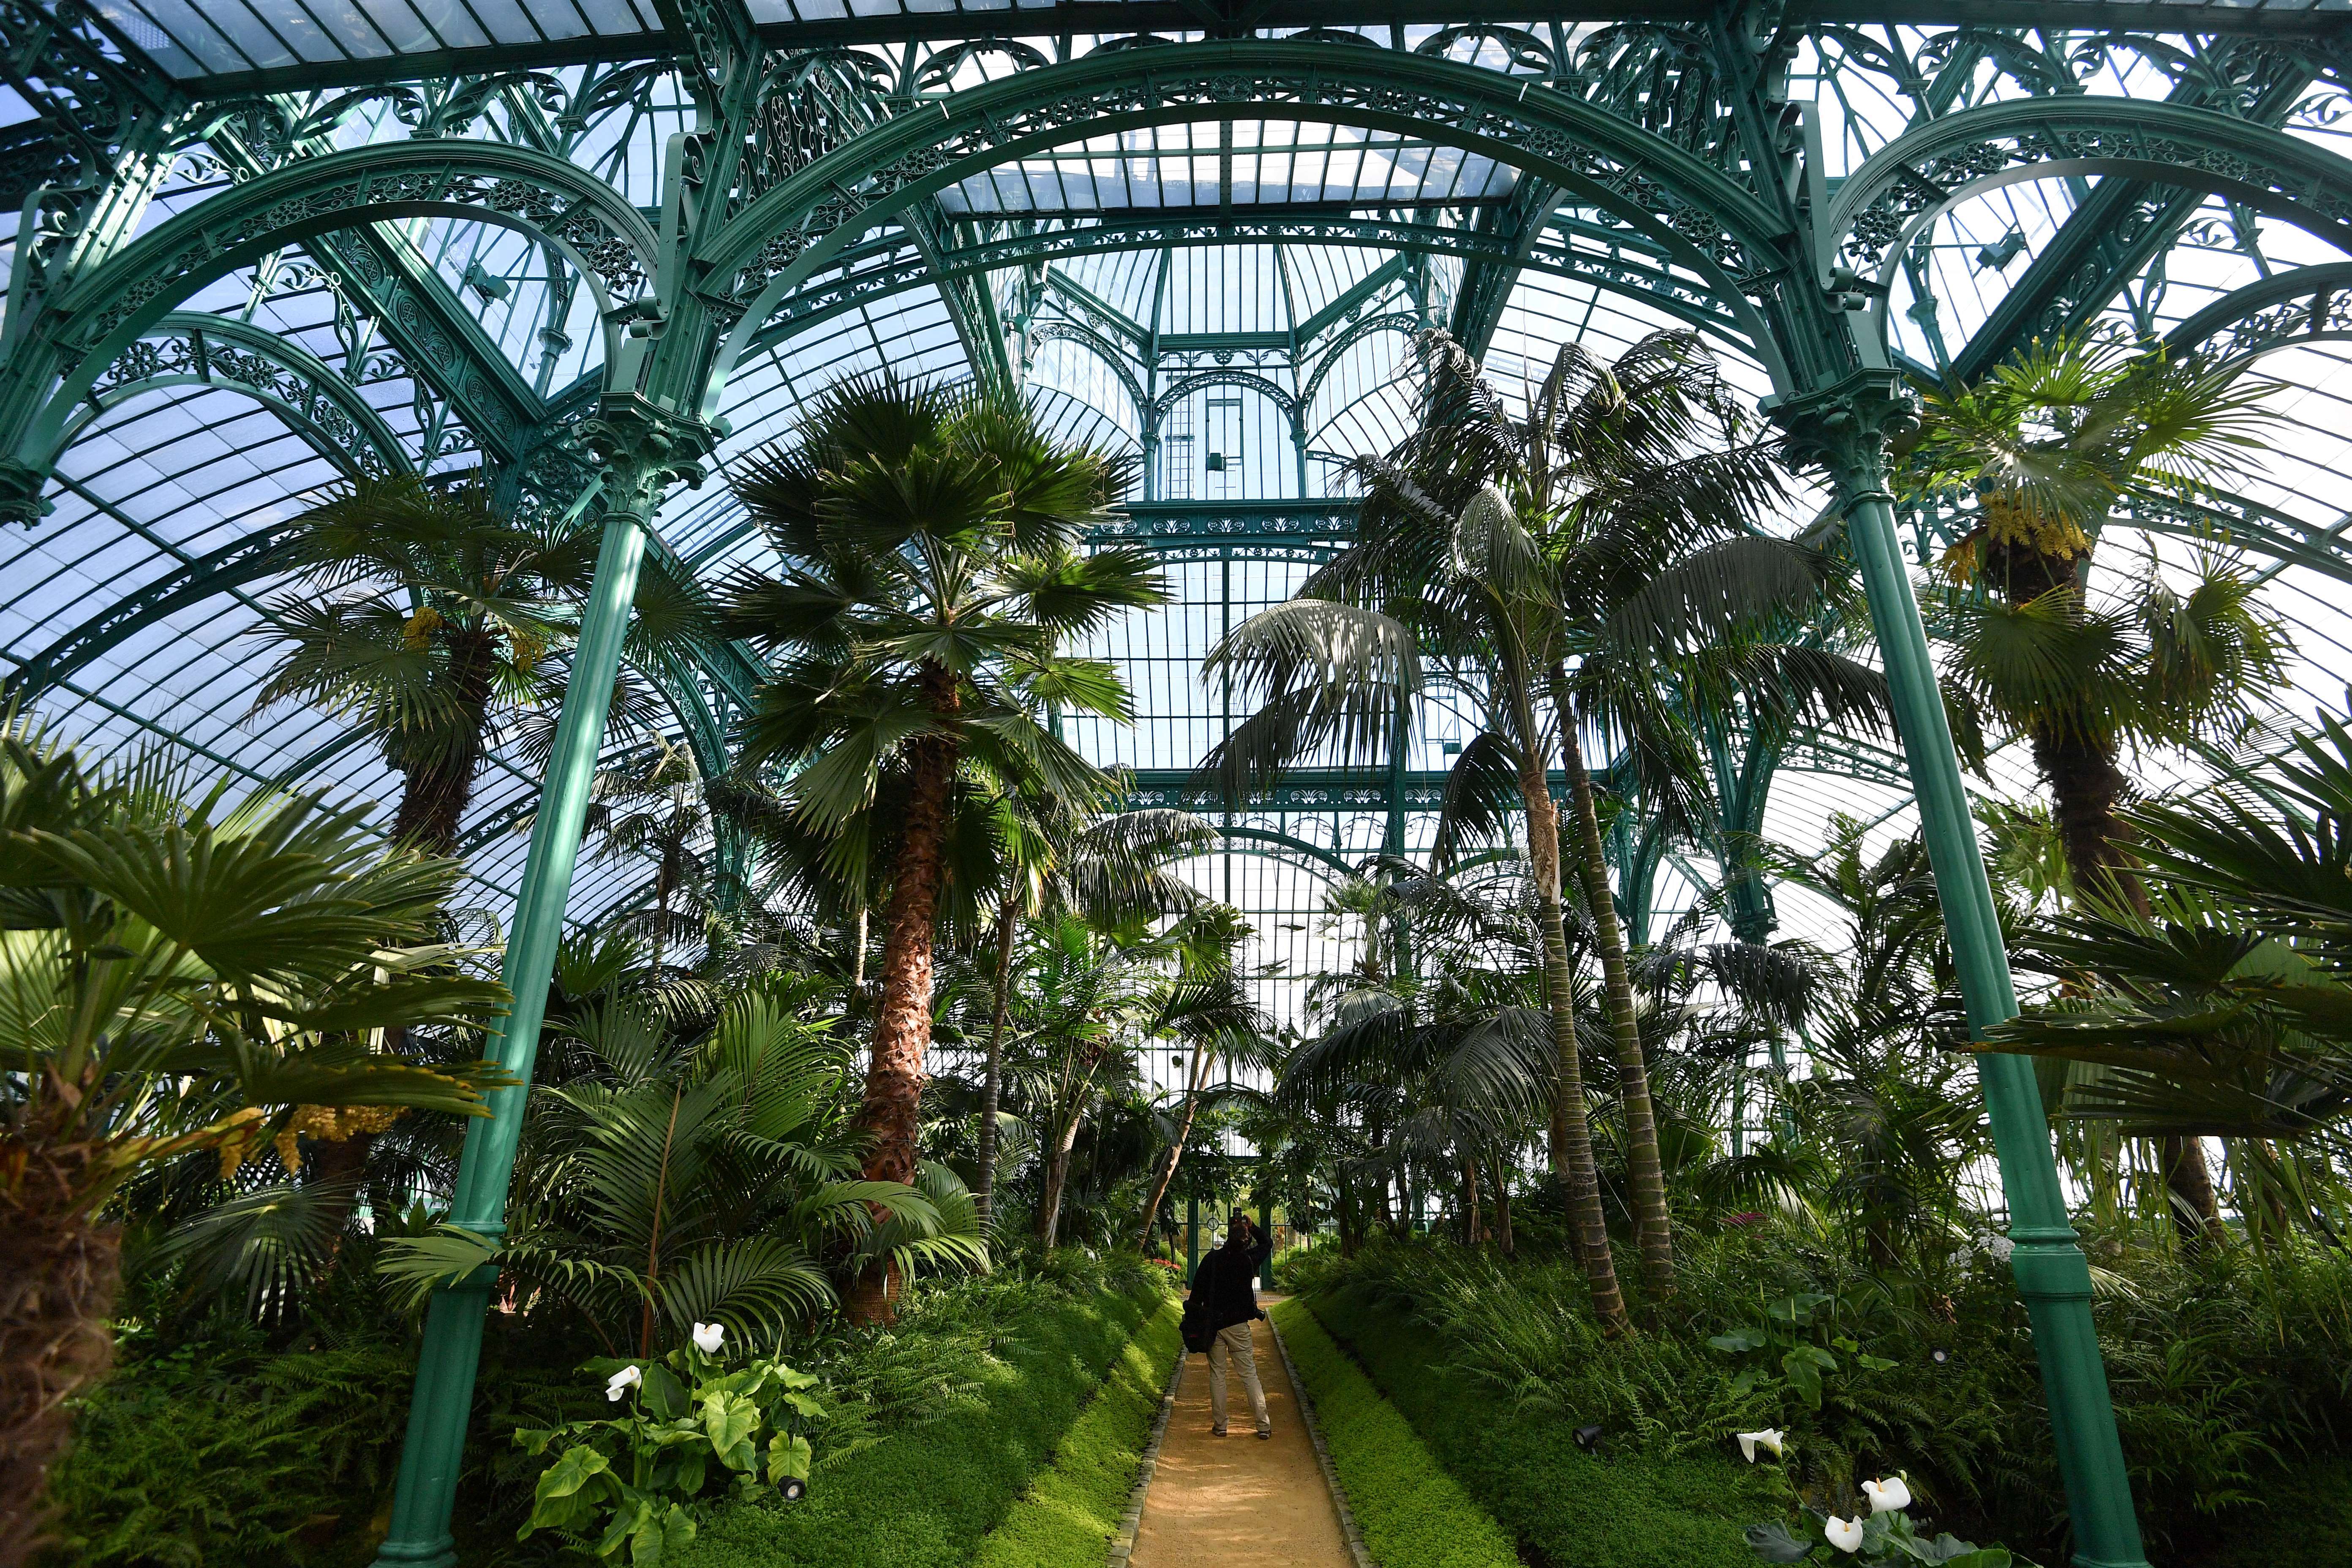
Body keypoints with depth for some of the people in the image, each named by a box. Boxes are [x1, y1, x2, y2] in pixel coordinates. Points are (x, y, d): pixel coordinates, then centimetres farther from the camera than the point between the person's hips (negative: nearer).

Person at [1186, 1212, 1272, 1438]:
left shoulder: (1212, 1259, -9)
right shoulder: (1250, 1260, -7)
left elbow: (1198, 1288, -5)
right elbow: (1268, 1242, 12)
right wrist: (1251, 1226, 9)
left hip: (1213, 1324, 0)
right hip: (1239, 1325, 0)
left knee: (1217, 1375, 9)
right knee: (1250, 1374, 6)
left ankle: (1220, 1425, 12)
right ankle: (1263, 1425, 6)